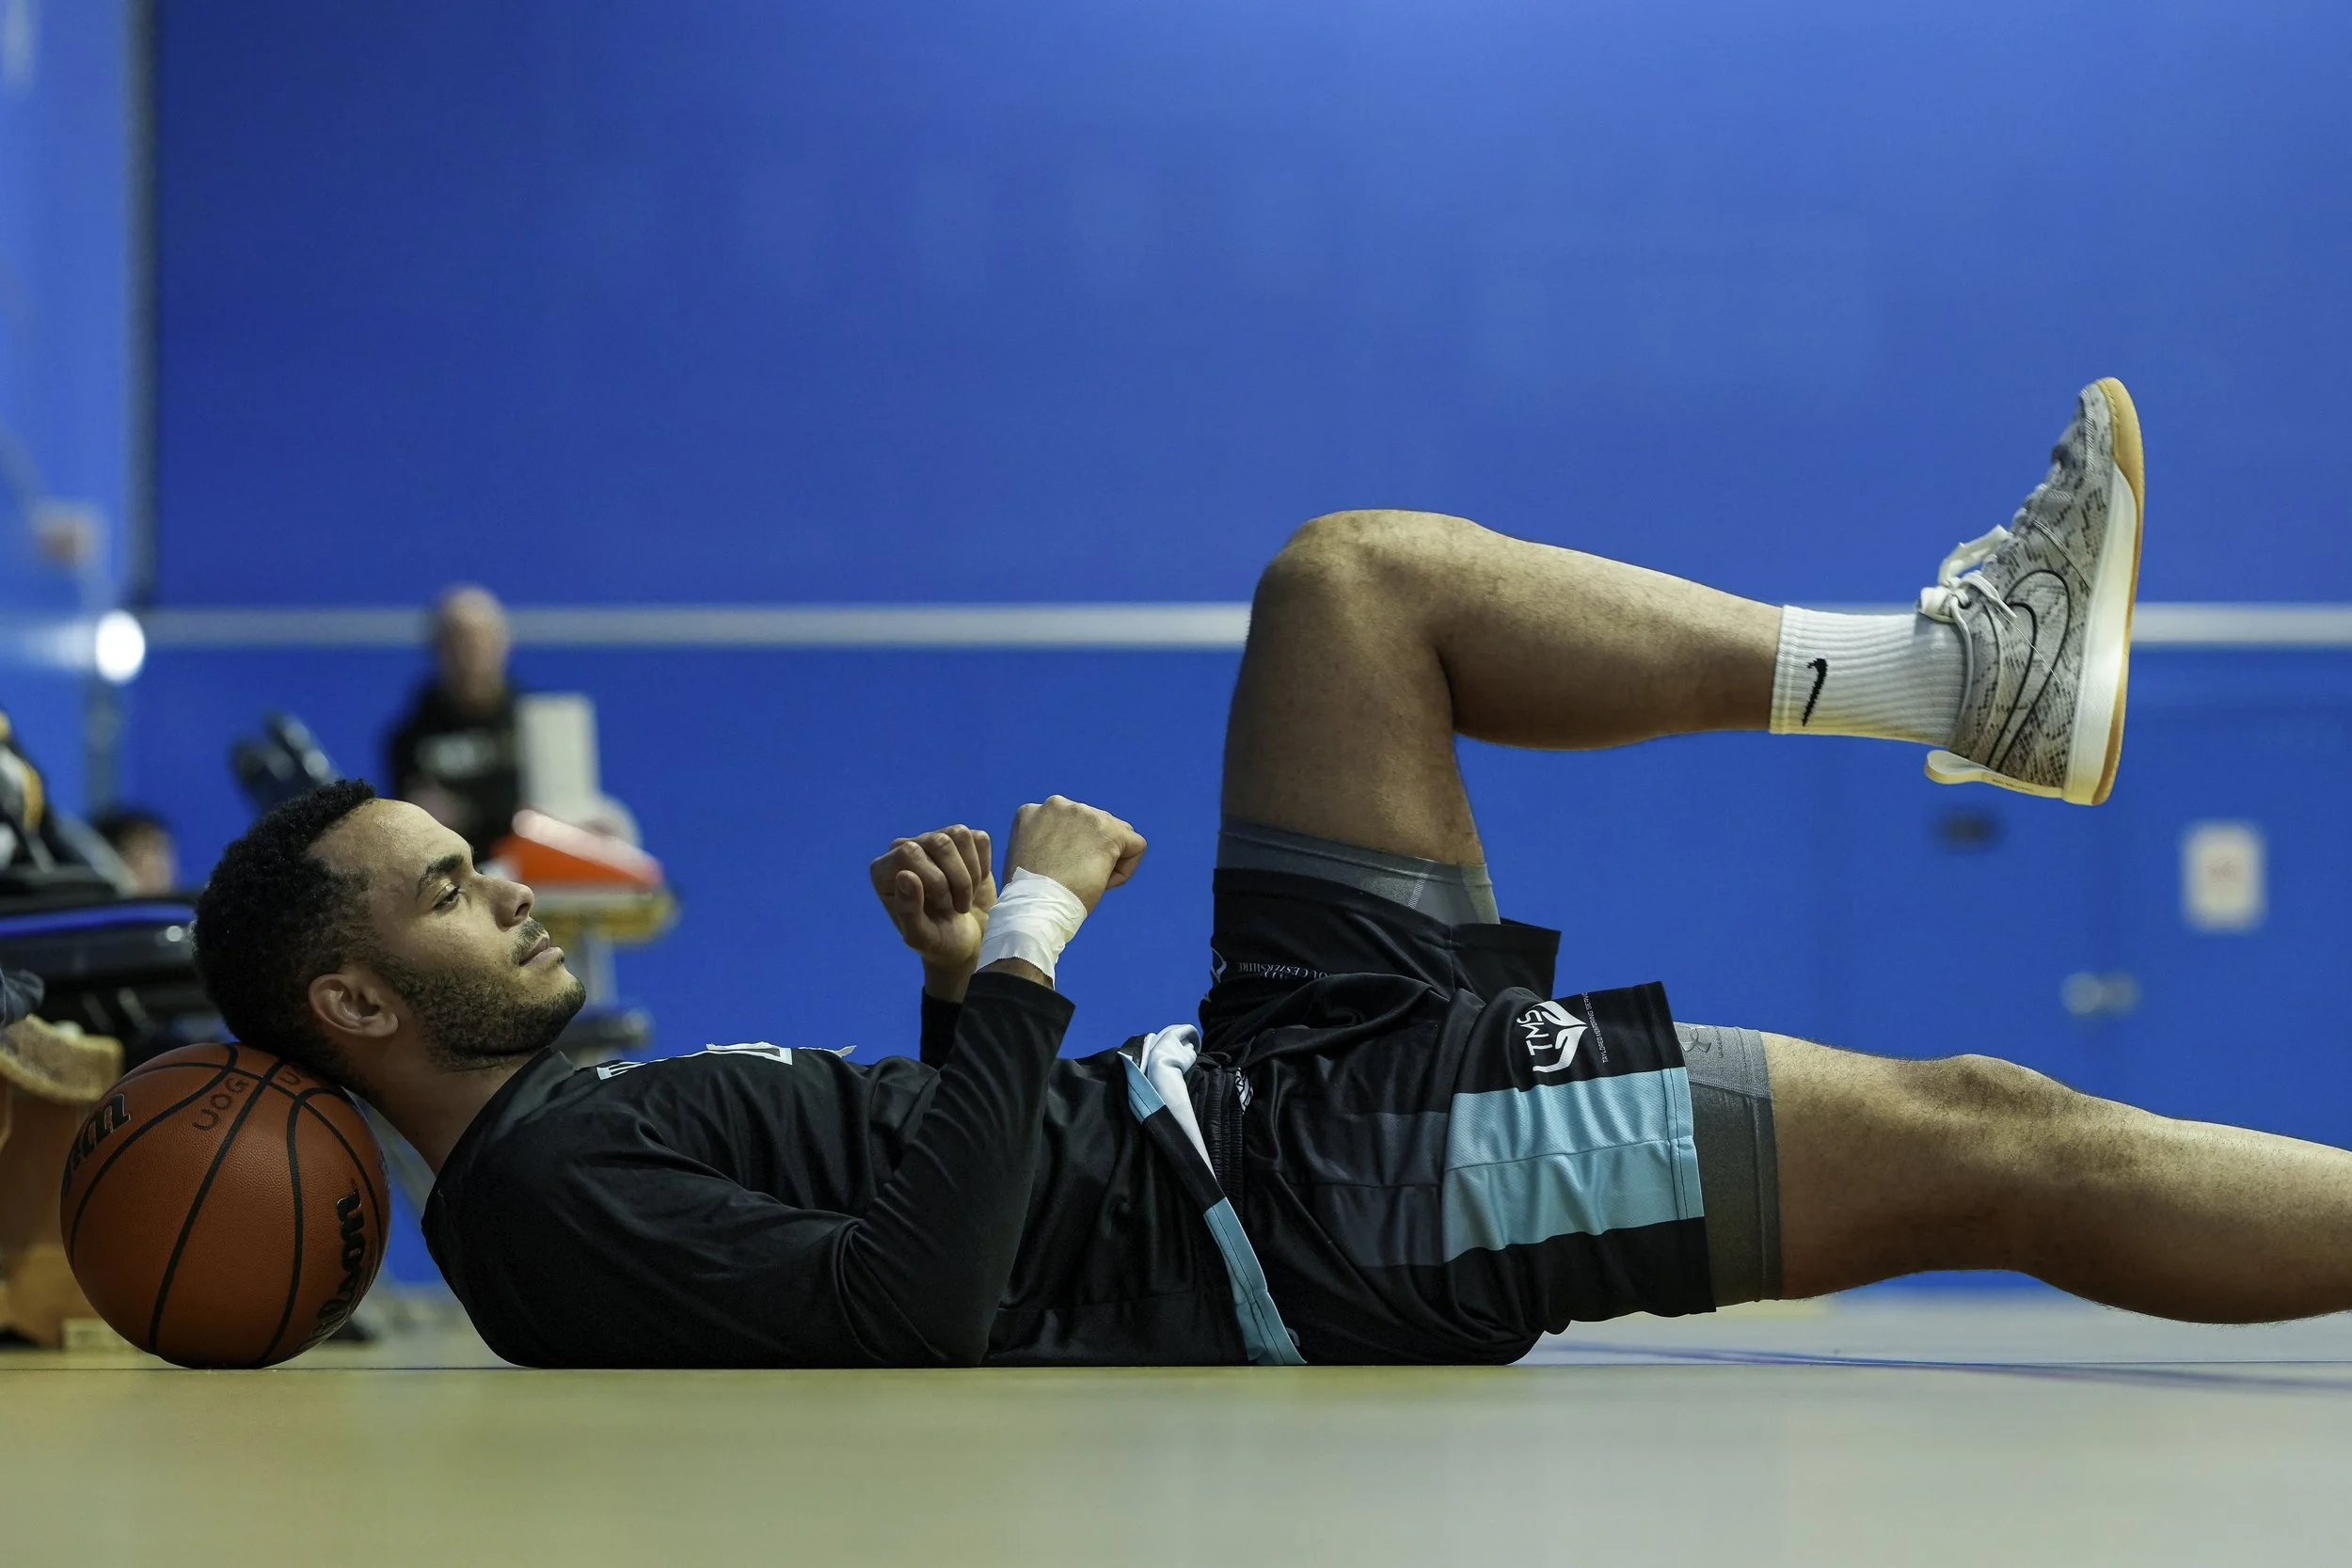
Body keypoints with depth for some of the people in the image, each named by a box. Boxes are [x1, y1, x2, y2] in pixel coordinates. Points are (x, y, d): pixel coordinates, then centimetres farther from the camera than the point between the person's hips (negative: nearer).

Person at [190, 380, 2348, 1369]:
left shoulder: (603, 1117, 17)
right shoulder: (543, 1213, -14)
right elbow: (912, 1307, -28)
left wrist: (956, 986, 4)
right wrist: (1022, 955, -21)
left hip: (1242, 1099, 10)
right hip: (1309, 1226, -10)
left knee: (1359, 578, 4)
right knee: (1985, 1141, -16)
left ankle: (1952, 666, 3)